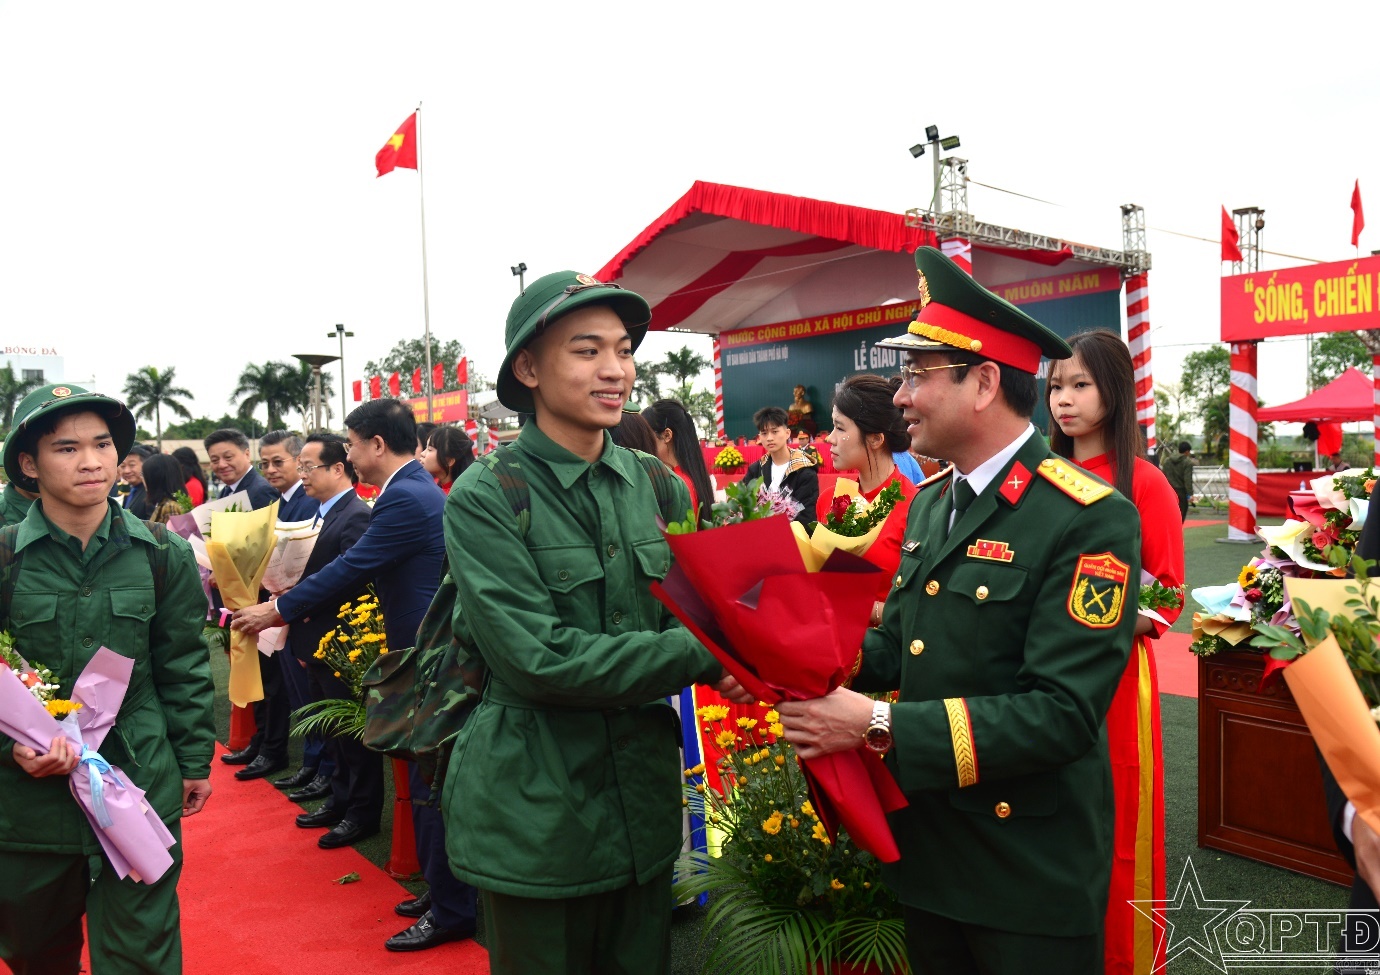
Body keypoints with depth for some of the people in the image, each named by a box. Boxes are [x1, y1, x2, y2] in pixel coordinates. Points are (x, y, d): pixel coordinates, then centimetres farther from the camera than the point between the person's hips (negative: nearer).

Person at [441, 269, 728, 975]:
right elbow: (536, 657, -20)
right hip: (535, 809, -5)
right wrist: (701, 652, -21)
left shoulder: (658, 486, 2)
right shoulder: (484, 498, -13)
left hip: (645, 802, 5)